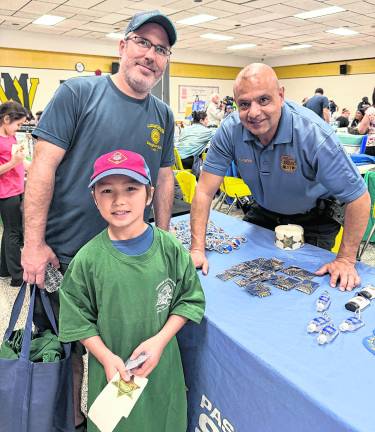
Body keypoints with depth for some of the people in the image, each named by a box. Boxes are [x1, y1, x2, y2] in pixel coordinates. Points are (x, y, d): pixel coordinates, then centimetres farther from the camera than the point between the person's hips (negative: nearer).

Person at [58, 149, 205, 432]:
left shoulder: (171, 248, -12)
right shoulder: (87, 260, -13)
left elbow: (190, 300, -4)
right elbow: (78, 320, -5)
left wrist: (159, 340, -13)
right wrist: (106, 357, -15)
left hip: (162, 367, 1)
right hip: (111, 370, 0)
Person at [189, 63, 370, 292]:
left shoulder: (314, 134, -33)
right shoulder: (230, 130, -24)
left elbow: (358, 198, -26)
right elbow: (205, 191, -20)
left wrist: (346, 260, -25)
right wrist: (197, 249, -26)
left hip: (312, 221, -3)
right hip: (262, 214, 3)